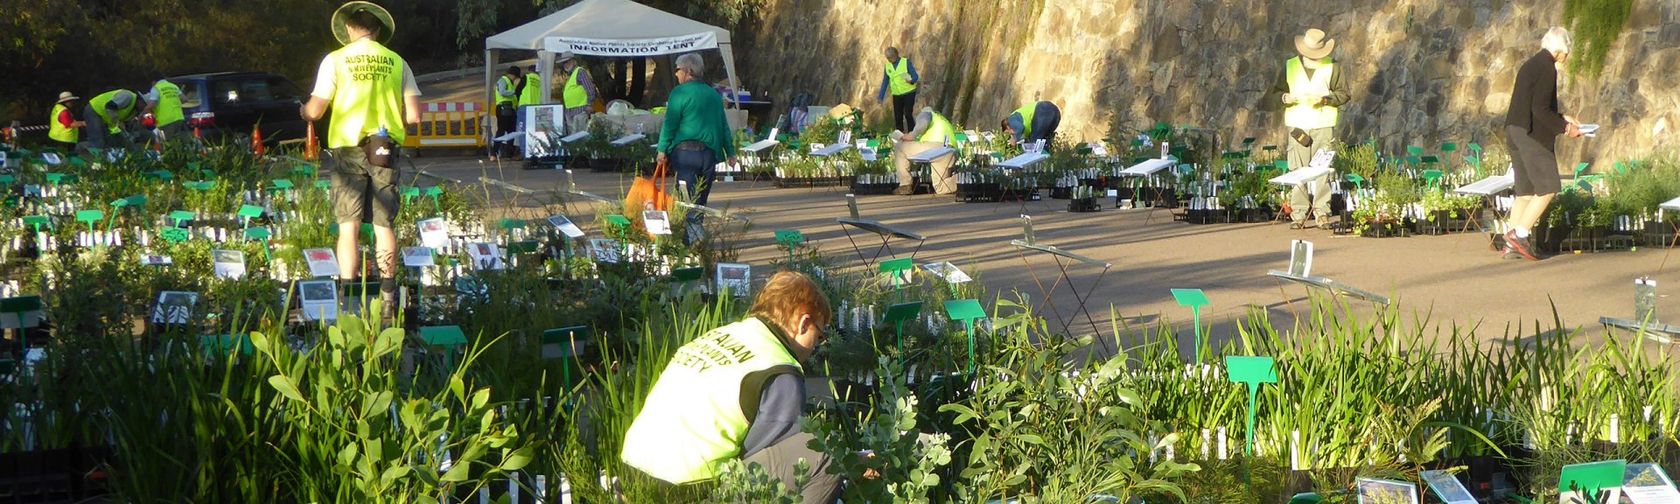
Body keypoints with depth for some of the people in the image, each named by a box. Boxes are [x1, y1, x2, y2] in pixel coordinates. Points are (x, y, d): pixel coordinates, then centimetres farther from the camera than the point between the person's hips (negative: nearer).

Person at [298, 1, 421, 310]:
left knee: (349, 227, 0)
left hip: (349, 149, -2)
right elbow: (413, 116, 0)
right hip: (385, 150, 2)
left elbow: (314, 112, -3)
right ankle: (388, 296, 11)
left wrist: (303, 111, 21)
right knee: (384, 224, 9)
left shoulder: (336, 60, -1)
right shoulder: (396, 62, 5)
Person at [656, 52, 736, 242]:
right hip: (709, 153, 6)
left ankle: (693, 238, -15)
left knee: (688, 200, -6)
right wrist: (730, 152, 21)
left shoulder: (680, 92, -4)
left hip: (684, 151, -6)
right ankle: (696, 235, 18)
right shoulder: (714, 94, 15)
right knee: (701, 200, 13)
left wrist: (662, 150, -3)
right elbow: (724, 125, 18)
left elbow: (670, 123, -8)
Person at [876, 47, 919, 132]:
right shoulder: (887, 66, 7)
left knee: (908, 114, -12)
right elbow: (885, 82, 13)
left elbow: (915, 76, -9)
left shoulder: (906, 62, -6)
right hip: (896, 95, 5)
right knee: (898, 117, 6)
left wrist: (911, 80, -32)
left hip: (908, 93, -5)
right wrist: (881, 96, 8)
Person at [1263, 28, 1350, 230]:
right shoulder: (1290, 67, 8)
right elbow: (1271, 97, 9)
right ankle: (1298, 215, 1)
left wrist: (1324, 99, -12)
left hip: (1323, 125, -1)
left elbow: (1343, 93, 4)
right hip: (1297, 125, 1)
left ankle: (1322, 213, 1)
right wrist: (1285, 97, -13)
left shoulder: (1330, 67, 5)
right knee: (1298, 170, -1)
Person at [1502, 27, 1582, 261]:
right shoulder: (1547, 68, -13)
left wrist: (1561, 117, 23)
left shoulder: (1530, 64, 17)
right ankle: (1519, 234, -12)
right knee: (1548, 187, -6)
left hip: (1515, 132, 10)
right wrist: (1564, 128, -10)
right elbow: (1540, 109, -19)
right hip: (1532, 135, -10)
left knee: (1525, 190, 11)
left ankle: (1512, 244, 8)